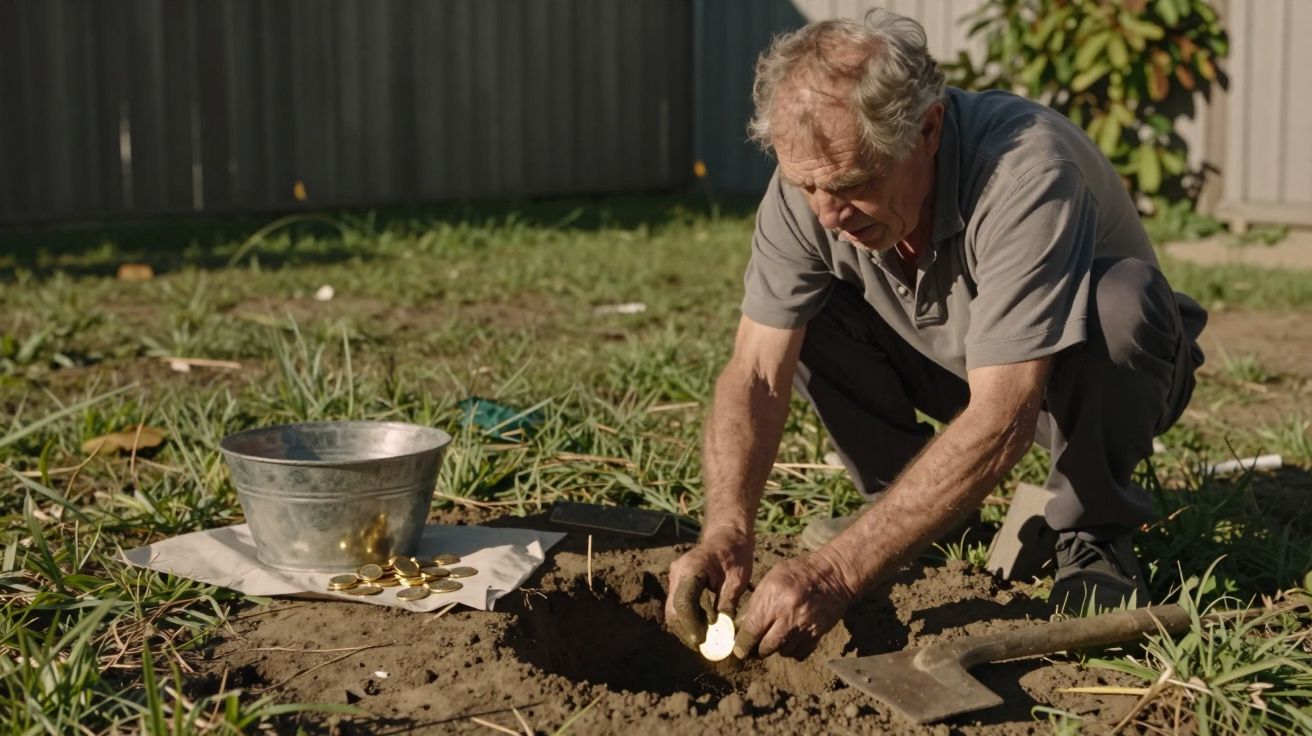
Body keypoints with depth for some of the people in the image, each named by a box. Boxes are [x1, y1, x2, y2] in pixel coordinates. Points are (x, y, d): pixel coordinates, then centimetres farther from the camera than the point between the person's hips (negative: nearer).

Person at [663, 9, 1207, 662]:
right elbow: (756, 374, -20)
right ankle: (906, 503, 2)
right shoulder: (809, 187, -22)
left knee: (1118, 301, -36)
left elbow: (1001, 422, -42)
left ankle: (1092, 533, -10)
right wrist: (725, 531, -38)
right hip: (950, 365, 4)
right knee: (802, 306, -16)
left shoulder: (1024, 173, -38)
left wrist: (838, 571, -47)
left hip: (1105, 372, -4)